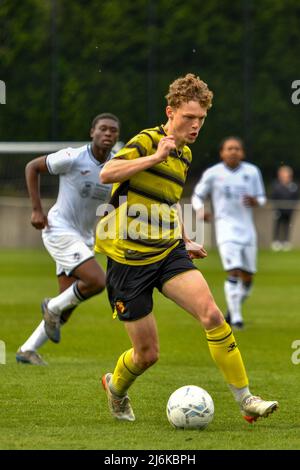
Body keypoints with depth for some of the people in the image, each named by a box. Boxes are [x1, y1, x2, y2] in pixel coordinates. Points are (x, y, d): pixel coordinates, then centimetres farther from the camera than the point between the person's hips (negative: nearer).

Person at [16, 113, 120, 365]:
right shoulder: (73, 158, -14)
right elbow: (32, 167, -4)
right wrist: (37, 209, -9)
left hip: (84, 238, 7)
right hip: (60, 230, -7)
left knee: (67, 305, 5)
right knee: (97, 281, -23)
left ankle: (28, 350, 18)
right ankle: (53, 307, 2)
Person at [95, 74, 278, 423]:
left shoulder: (185, 154, 13)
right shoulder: (146, 141, -12)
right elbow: (106, 173, -30)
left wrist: (185, 241, 24)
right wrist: (155, 157, -29)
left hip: (169, 253, 6)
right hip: (129, 260, -6)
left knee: (211, 315, -18)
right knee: (147, 353, 0)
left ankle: (246, 400, -12)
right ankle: (115, 388, 34)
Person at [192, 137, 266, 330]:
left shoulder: (252, 172, 5)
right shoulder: (212, 173, 0)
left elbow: (261, 198, 11)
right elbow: (198, 196, 9)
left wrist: (255, 201, -12)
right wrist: (201, 211, -11)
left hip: (247, 228, 3)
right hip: (226, 226, -3)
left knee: (248, 278, 5)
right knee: (234, 272, -18)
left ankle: (233, 310, 28)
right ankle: (235, 317, -14)